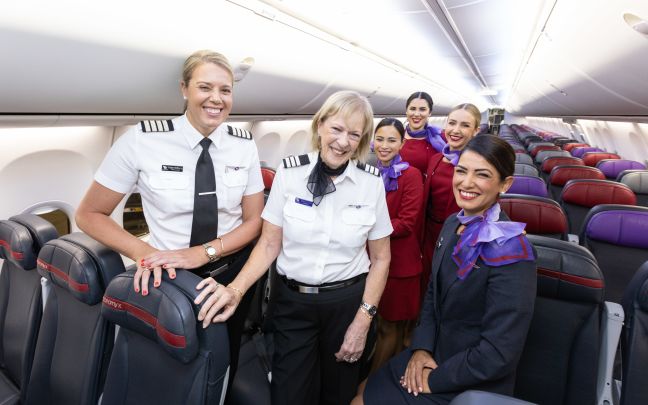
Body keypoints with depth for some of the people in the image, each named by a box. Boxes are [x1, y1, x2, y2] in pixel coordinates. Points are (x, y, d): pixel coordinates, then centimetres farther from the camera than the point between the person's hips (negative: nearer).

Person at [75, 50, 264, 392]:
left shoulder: (244, 145, -9)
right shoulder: (142, 140, -17)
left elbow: (253, 221, -4)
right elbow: (89, 214, -8)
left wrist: (202, 252, -20)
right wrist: (143, 252, -24)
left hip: (232, 272, 3)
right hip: (170, 277, -2)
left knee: (223, 363, 25)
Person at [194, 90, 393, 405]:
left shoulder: (371, 182, -7)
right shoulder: (289, 172, -9)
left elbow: (380, 258, 0)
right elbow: (269, 244, -4)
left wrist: (363, 321, -5)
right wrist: (236, 290, -19)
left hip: (347, 302, 1)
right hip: (291, 302, 0)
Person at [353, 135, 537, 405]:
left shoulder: (511, 252, -25)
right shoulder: (453, 224, -1)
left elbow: (499, 354, -23)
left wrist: (434, 380, -15)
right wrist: (421, 347, -5)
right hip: (434, 356, 6)